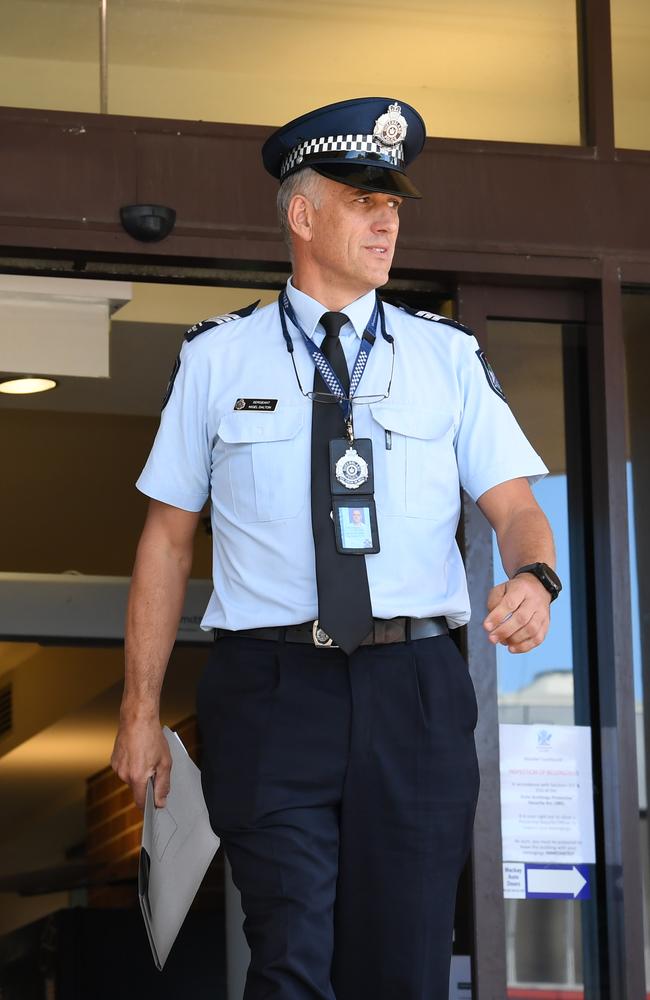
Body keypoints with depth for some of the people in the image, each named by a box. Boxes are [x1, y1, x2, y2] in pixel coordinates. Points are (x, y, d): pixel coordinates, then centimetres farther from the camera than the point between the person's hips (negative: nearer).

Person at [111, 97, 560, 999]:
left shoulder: (448, 357, 12)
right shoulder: (219, 358, 9)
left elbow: (514, 507, 5)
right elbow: (167, 537, 10)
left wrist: (534, 576, -20)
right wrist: (140, 709, 6)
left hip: (415, 695, 2)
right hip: (272, 689, -1)